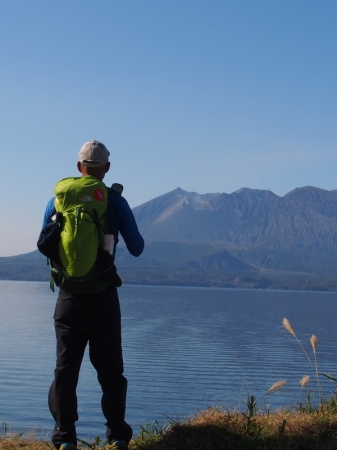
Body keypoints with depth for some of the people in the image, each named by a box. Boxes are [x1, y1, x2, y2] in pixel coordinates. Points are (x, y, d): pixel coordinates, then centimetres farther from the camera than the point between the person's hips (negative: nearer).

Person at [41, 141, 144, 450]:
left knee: (66, 367, 6)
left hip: (70, 297, 1)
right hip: (104, 298, -1)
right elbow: (136, 248, 0)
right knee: (110, 369, 9)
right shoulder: (116, 202, -5)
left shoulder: (58, 200, 0)